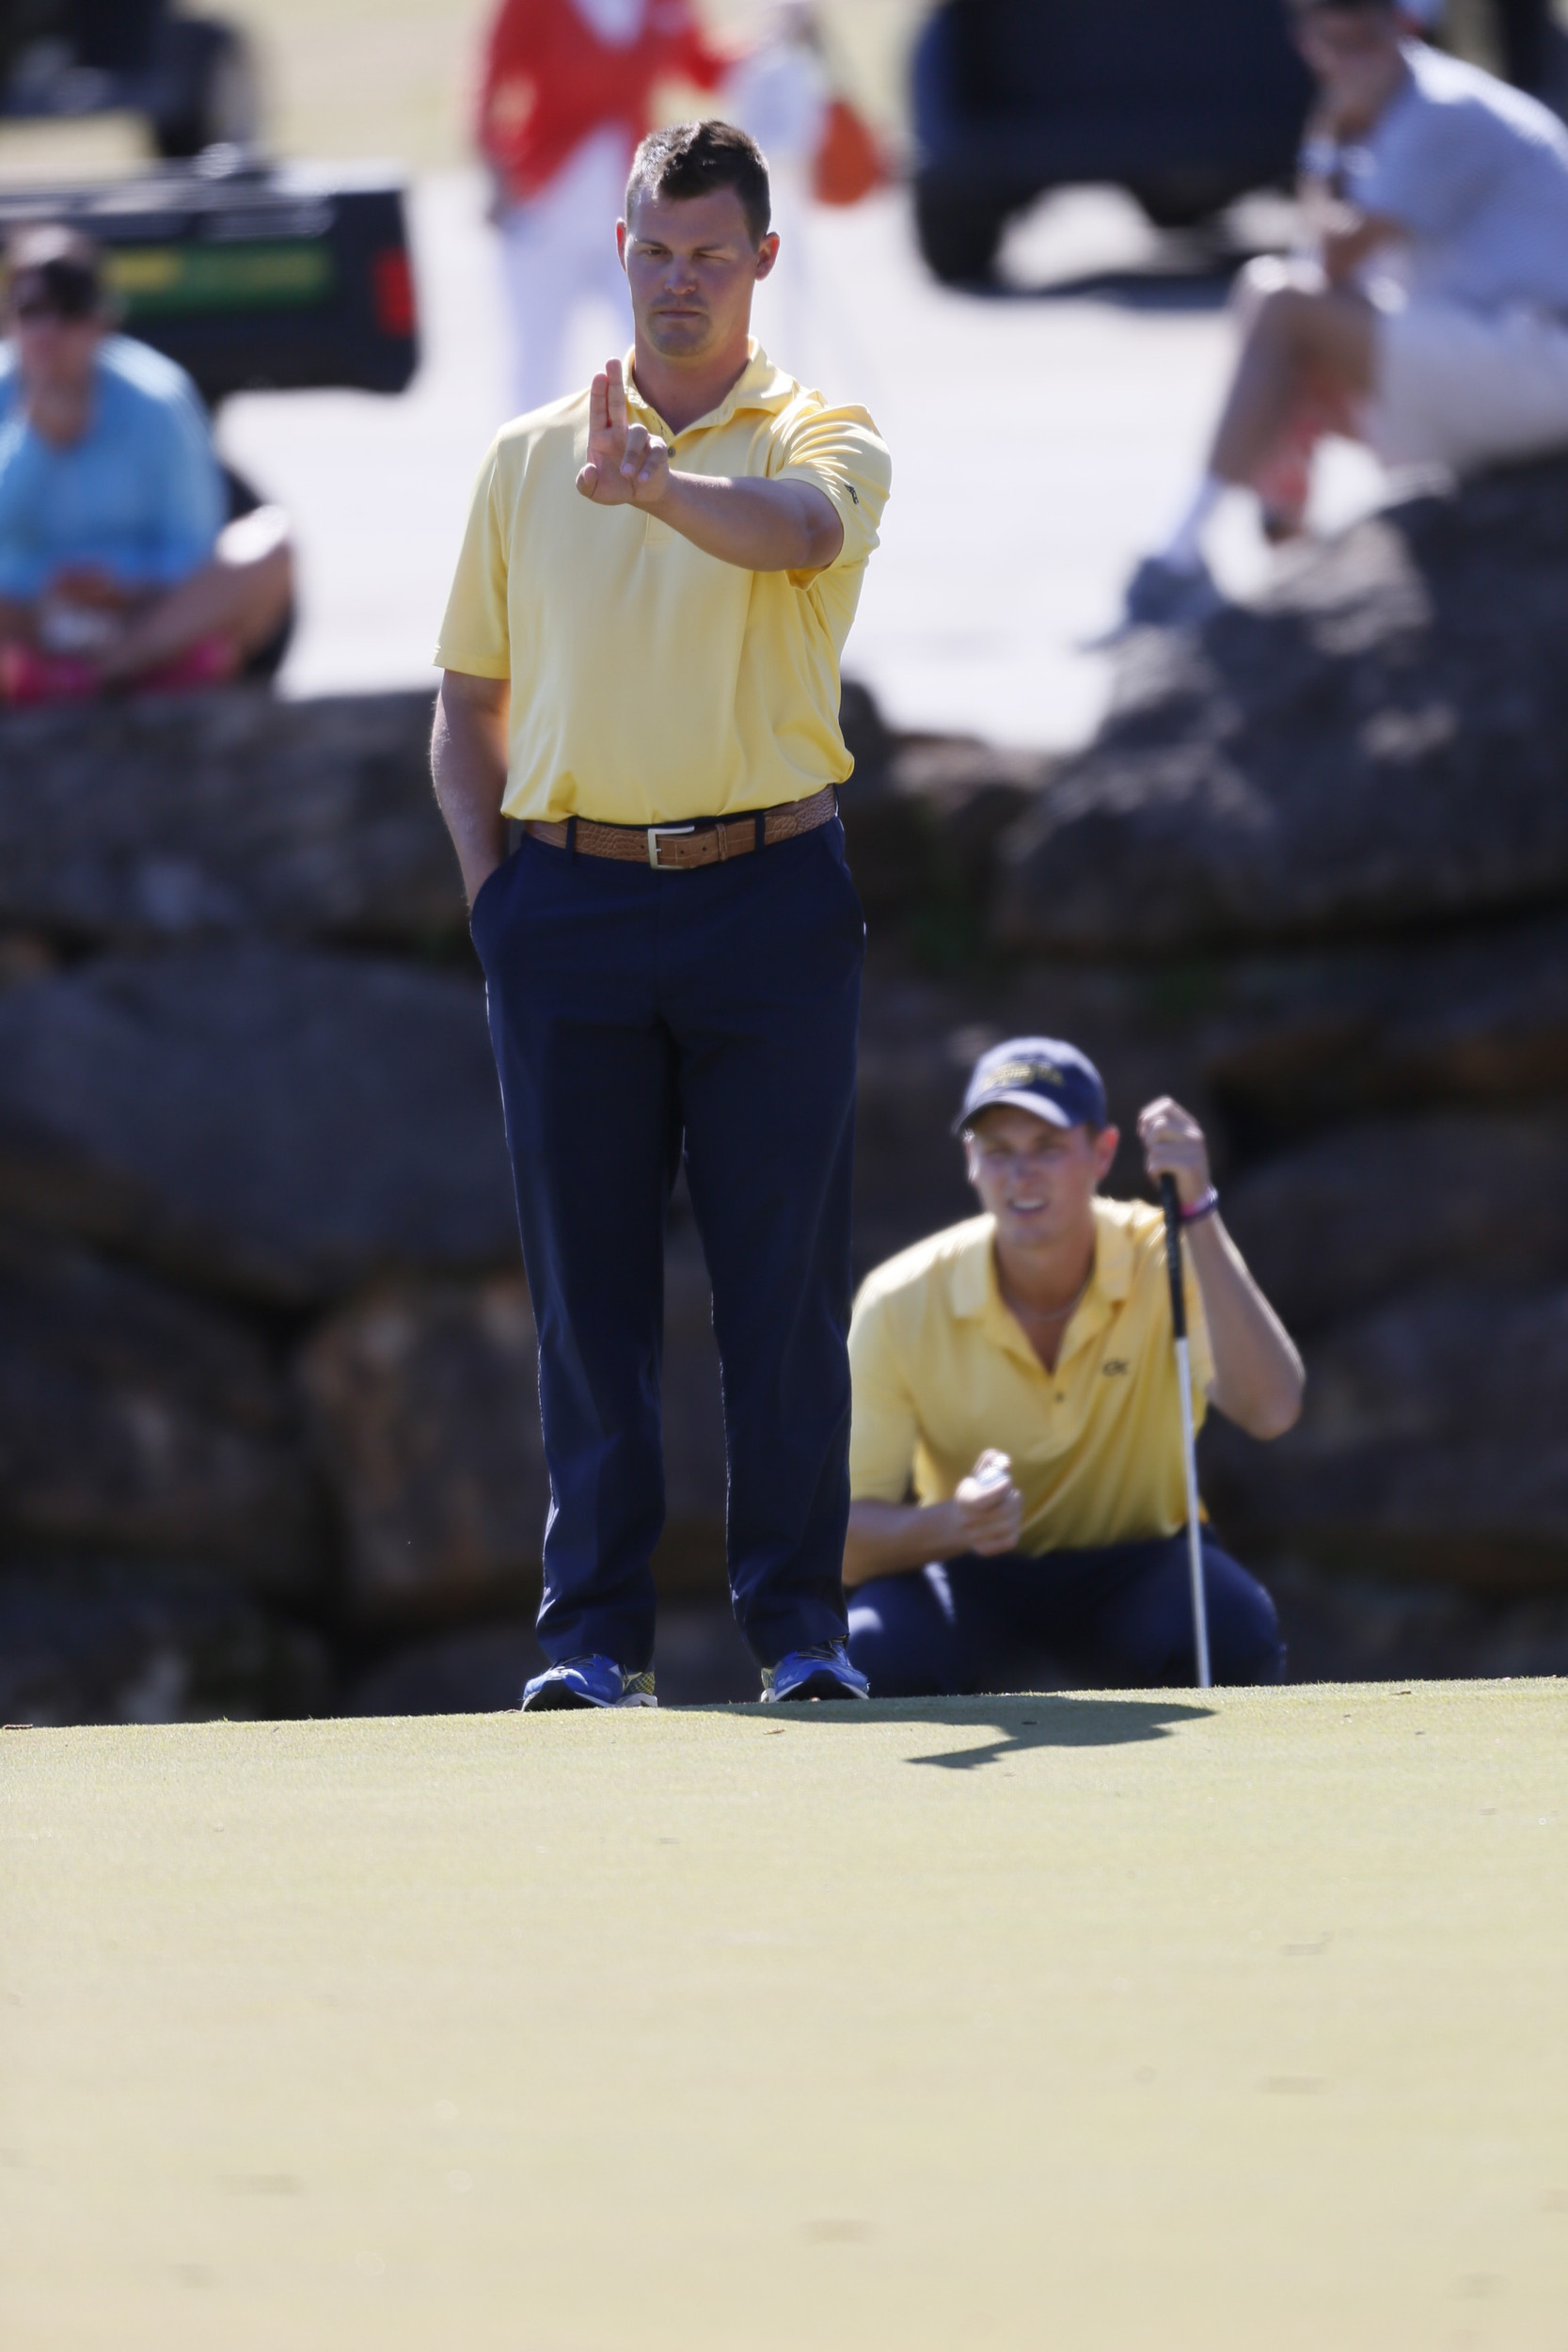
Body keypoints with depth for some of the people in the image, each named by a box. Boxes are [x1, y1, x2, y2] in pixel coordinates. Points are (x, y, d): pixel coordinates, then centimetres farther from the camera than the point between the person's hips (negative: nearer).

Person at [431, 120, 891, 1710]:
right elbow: (468, 696, 17)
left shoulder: (823, 439, 3)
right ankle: (594, 1626, 6)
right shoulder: (527, 457, 13)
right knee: (587, 1282, 2)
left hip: (769, 889, -2)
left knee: (783, 1277, -2)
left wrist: (657, 485, -41)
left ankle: (797, 1620, 4)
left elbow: (799, 528, -22)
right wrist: (489, 877, 3)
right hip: (571, 896, 2)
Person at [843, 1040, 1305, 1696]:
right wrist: (951, 1524, -40)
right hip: (975, 1587, 0)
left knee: (1236, 1630, -35)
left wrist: (1198, 1213, -39)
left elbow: (1270, 1411, -35)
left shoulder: (1164, 1262, -16)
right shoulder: (901, 1304, -16)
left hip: (1136, 1574, 0)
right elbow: (845, 1541, -17)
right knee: (874, 1650, -35)